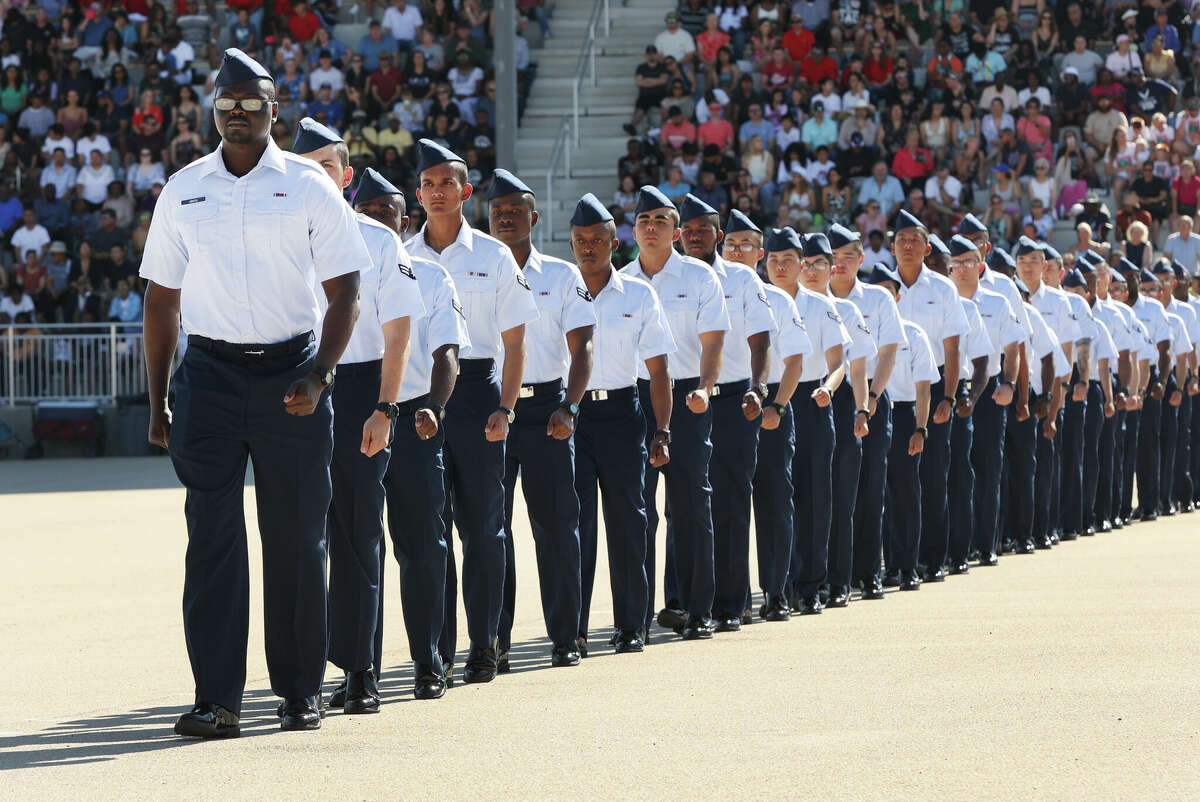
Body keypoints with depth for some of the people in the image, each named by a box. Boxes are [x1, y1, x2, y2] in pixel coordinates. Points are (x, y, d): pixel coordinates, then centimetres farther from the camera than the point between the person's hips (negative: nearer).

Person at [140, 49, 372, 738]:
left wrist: (318, 376, -10)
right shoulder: (183, 191, 9)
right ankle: (217, 699, -7)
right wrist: (157, 401, 9)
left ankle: (301, 691, 13)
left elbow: (344, 291, 2)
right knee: (212, 535, -6)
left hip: (290, 373, -1)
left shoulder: (309, 187, 3)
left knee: (297, 538, 3)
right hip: (209, 375, 1)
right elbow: (162, 299, 13)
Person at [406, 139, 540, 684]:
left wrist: (505, 408, -6)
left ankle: (483, 647, 6)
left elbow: (514, 342, 4)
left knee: (481, 524, 0)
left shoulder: (493, 257, 4)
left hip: (476, 389, -1)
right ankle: (438, 648, 0)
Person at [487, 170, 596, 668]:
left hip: (545, 408, 0)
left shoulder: (562, 276, 7)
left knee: (556, 523, -1)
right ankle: (494, 640, 1)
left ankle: (565, 636, 6)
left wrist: (568, 408, -10)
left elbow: (581, 349, 4)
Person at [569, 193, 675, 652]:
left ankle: (630, 626, 11)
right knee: (574, 518, -8)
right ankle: (572, 626, -8)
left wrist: (661, 433, 0)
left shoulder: (639, 296, 6)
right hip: (570, 412, 0)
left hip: (621, 412, 1)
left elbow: (658, 370, 6)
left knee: (627, 519, 3)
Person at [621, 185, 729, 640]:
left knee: (691, 503, -1)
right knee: (638, 504, -2)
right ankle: (638, 610, 0)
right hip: (634, 395, 2)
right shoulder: (620, 281, 10)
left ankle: (694, 609, 5)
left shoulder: (699, 277, 2)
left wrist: (704, 388, -19)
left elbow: (713, 338, -3)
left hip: (686, 398, -2)